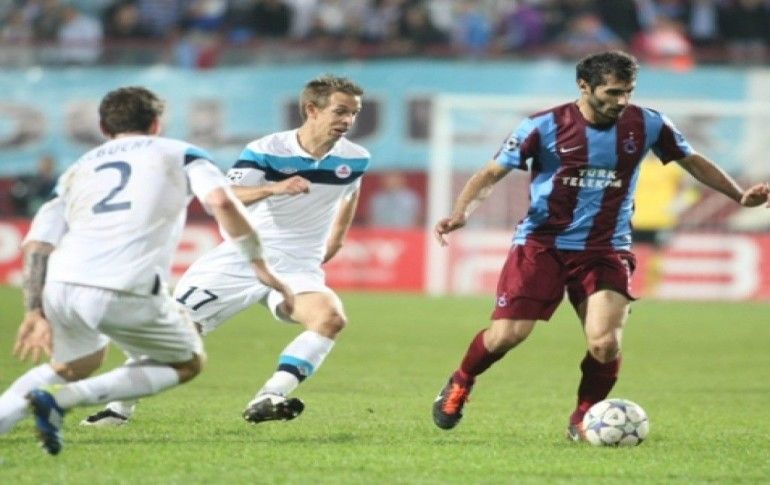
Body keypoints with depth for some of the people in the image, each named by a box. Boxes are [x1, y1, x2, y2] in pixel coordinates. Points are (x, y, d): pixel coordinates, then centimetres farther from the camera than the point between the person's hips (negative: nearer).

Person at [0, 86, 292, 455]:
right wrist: (259, 265, 6)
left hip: (60, 286, 6)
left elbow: (36, 244, 19)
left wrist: (35, 311, 20)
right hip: (129, 292, -5)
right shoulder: (178, 154, 20)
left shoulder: (79, 169, 29)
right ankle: (61, 398, 0)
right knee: (188, 363, 19)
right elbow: (221, 201, 0)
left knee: (76, 365, 35)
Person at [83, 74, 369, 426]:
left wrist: (333, 244, 23)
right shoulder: (265, 151, -13)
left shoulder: (355, 159, -2)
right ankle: (120, 406, 18)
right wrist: (272, 188, -40)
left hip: (297, 269, 2)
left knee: (331, 317, -29)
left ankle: (267, 400, -32)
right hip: (240, 261, -2)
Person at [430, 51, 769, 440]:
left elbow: (692, 161, 15)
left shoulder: (646, 125, -2)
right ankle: (460, 384, 22)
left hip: (606, 249, 2)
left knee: (606, 344, -18)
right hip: (542, 243, -2)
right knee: (507, 334, -10)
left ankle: (584, 418, 11)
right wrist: (461, 213, -21)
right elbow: (491, 174, -5)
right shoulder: (544, 127, -10)